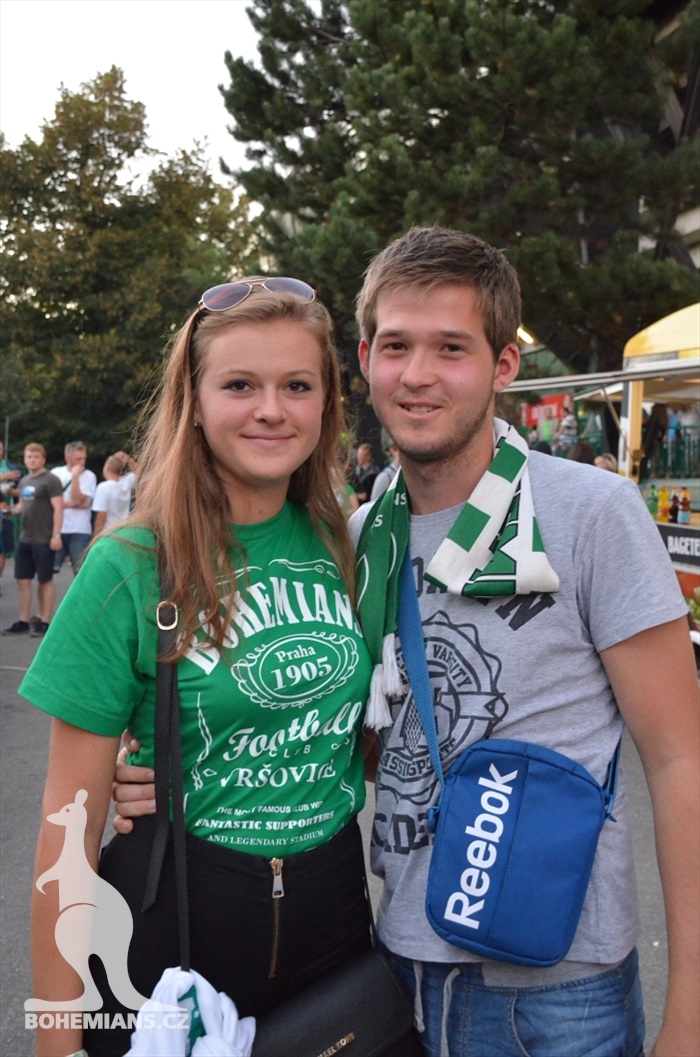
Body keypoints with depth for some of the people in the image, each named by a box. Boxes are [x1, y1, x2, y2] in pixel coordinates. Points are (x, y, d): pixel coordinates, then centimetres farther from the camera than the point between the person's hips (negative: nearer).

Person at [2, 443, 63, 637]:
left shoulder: (50, 480, -9)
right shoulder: (24, 481, 15)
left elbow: (58, 508, -14)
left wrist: (56, 535, -19)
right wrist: (11, 510, 3)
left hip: (44, 540, -8)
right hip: (24, 539, 8)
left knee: (45, 580, 1)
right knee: (23, 580, 9)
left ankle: (45, 622, 8)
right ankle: (24, 621, 18)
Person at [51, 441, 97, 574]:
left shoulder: (89, 476, -1)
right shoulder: (56, 473, 6)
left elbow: (78, 500, -11)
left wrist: (75, 476, -13)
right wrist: (72, 504, -10)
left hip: (80, 530, -2)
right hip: (57, 528, 2)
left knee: (81, 570, -1)